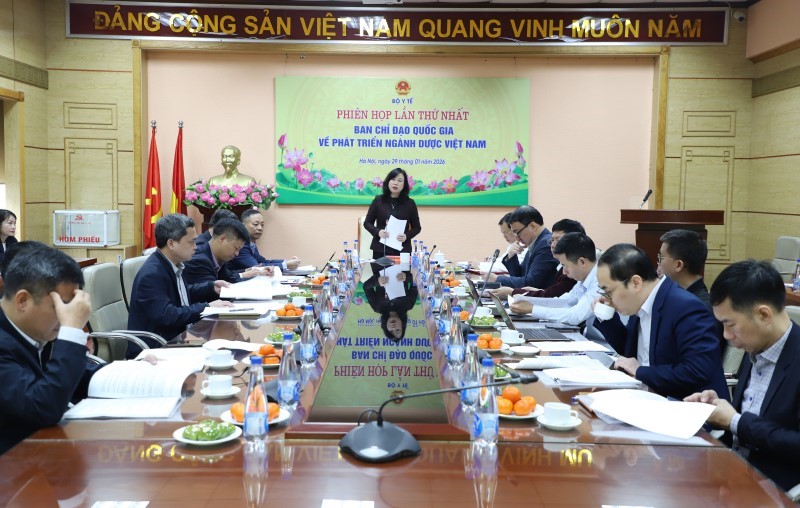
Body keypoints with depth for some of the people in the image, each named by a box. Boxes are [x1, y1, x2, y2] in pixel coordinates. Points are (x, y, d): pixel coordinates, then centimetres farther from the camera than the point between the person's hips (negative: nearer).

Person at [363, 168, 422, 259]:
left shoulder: (410, 203, 3)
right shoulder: (378, 200, 4)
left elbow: (416, 227, 9)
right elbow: (367, 223, 9)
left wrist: (407, 236, -11)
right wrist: (377, 232, -11)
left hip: (402, 251, 0)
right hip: (380, 250, 0)